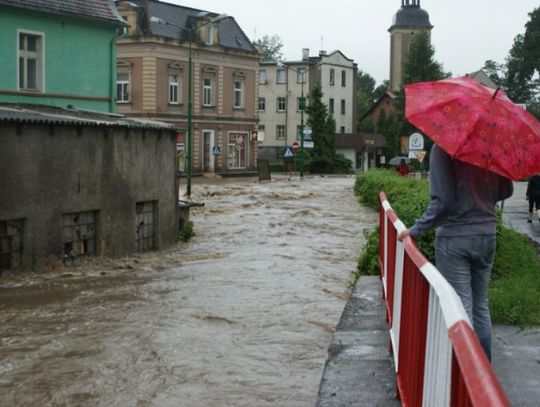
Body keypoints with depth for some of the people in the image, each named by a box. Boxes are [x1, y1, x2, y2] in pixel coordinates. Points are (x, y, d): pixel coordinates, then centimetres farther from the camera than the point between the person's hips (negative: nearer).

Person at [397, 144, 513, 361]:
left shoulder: (443, 148, -15)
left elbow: (443, 202, -19)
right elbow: (506, 190, 7)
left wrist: (416, 230, -8)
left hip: (454, 238, -5)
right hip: (487, 235, 5)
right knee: (481, 305, 17)